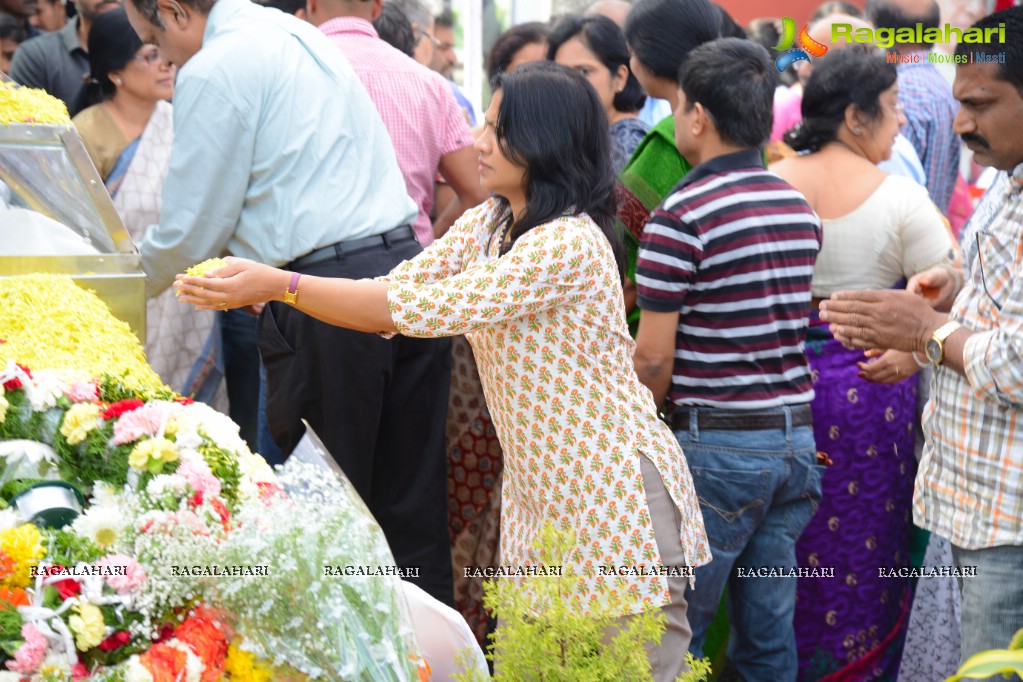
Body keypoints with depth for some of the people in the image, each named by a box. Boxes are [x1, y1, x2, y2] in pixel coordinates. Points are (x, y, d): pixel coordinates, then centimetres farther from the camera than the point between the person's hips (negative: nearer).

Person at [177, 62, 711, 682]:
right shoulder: (486, 225, 8)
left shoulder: (571, 243, -22)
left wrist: (279, 284, -25)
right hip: (537, 493, 9)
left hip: (614, 496, -8)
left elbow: (433, 307, -26)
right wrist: (258, 291, -11)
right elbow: (394, 293, 3)